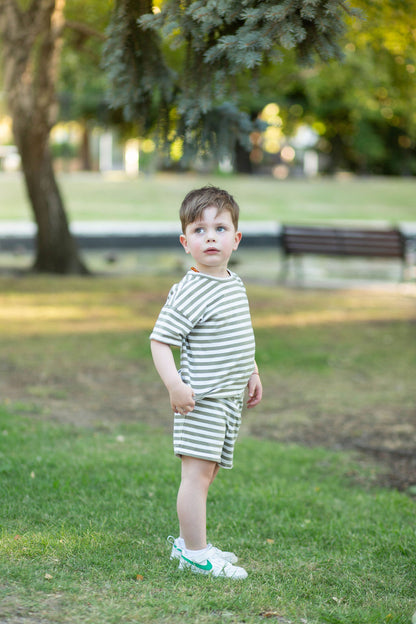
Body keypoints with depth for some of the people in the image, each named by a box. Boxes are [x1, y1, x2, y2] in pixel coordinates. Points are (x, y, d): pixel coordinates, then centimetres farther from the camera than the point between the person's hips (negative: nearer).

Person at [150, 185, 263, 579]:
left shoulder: (235, 285, 11)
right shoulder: (188, 293, -15)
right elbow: (159, 341, -15)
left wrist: (252, 373, 21)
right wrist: (174, 385, -25)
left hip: (230, 399, 8)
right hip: (201, 399, -8)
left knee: (207, 473, 15)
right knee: (196, 473, -8)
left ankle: (186, 541, 26)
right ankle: (195, 554, -3)